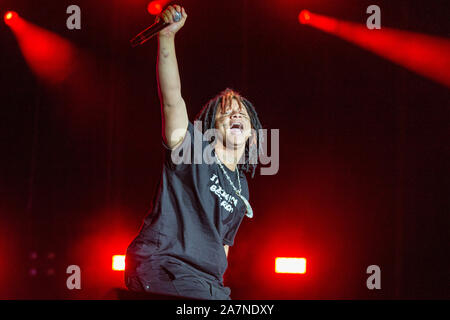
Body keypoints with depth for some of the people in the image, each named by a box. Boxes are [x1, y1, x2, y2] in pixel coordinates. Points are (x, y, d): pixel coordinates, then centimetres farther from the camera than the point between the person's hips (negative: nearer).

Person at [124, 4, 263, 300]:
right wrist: (167, 36, -24)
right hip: (162, 271, -6)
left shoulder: (241, 188, 20)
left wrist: (218, 286, 23)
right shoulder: (190, 150, 2)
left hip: (208, 285, 7)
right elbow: (172, 98, -13)